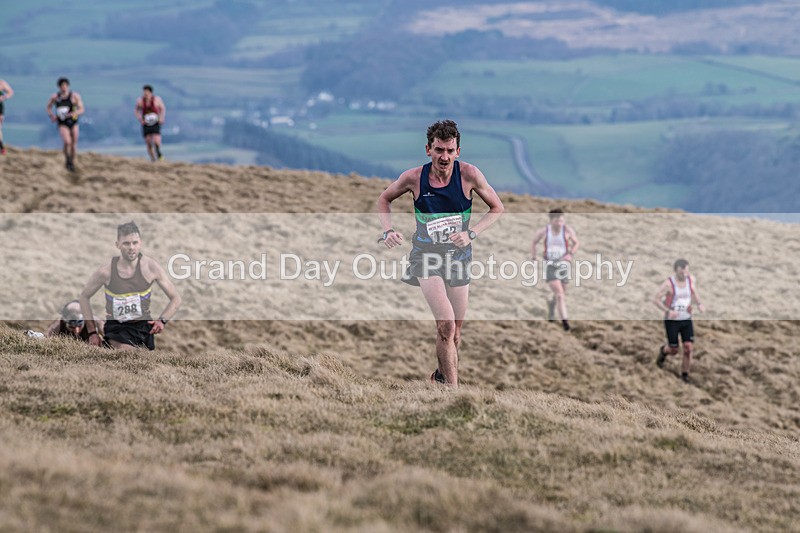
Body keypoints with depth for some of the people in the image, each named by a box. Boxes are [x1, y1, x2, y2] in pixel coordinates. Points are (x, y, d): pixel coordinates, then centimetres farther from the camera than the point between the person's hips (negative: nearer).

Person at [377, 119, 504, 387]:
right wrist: (388, 230, -10)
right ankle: (453, 388, -15)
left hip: (459, 256, 2)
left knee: (455, 332, 12)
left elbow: (497, 208, -1)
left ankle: (442, 375, 39)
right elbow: (384, 200, 7)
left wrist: (471, 234, -15)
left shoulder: (469, 174, -13)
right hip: (426, 255, -2)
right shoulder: (414, 177, -13)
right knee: (446, 325, -21)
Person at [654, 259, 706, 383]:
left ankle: (684, 373, 11)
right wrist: (668, 311, -30)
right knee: (674, 351, 4)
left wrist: (699, 304, -8)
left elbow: (695, 294, 13)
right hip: (671, 321, -3)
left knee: (689, 347, -9)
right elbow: (656, 300, -16)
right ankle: (664, 350, 42)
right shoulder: (668, 283, -21)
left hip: (686, 320, 3)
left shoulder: (691, 280, -6)